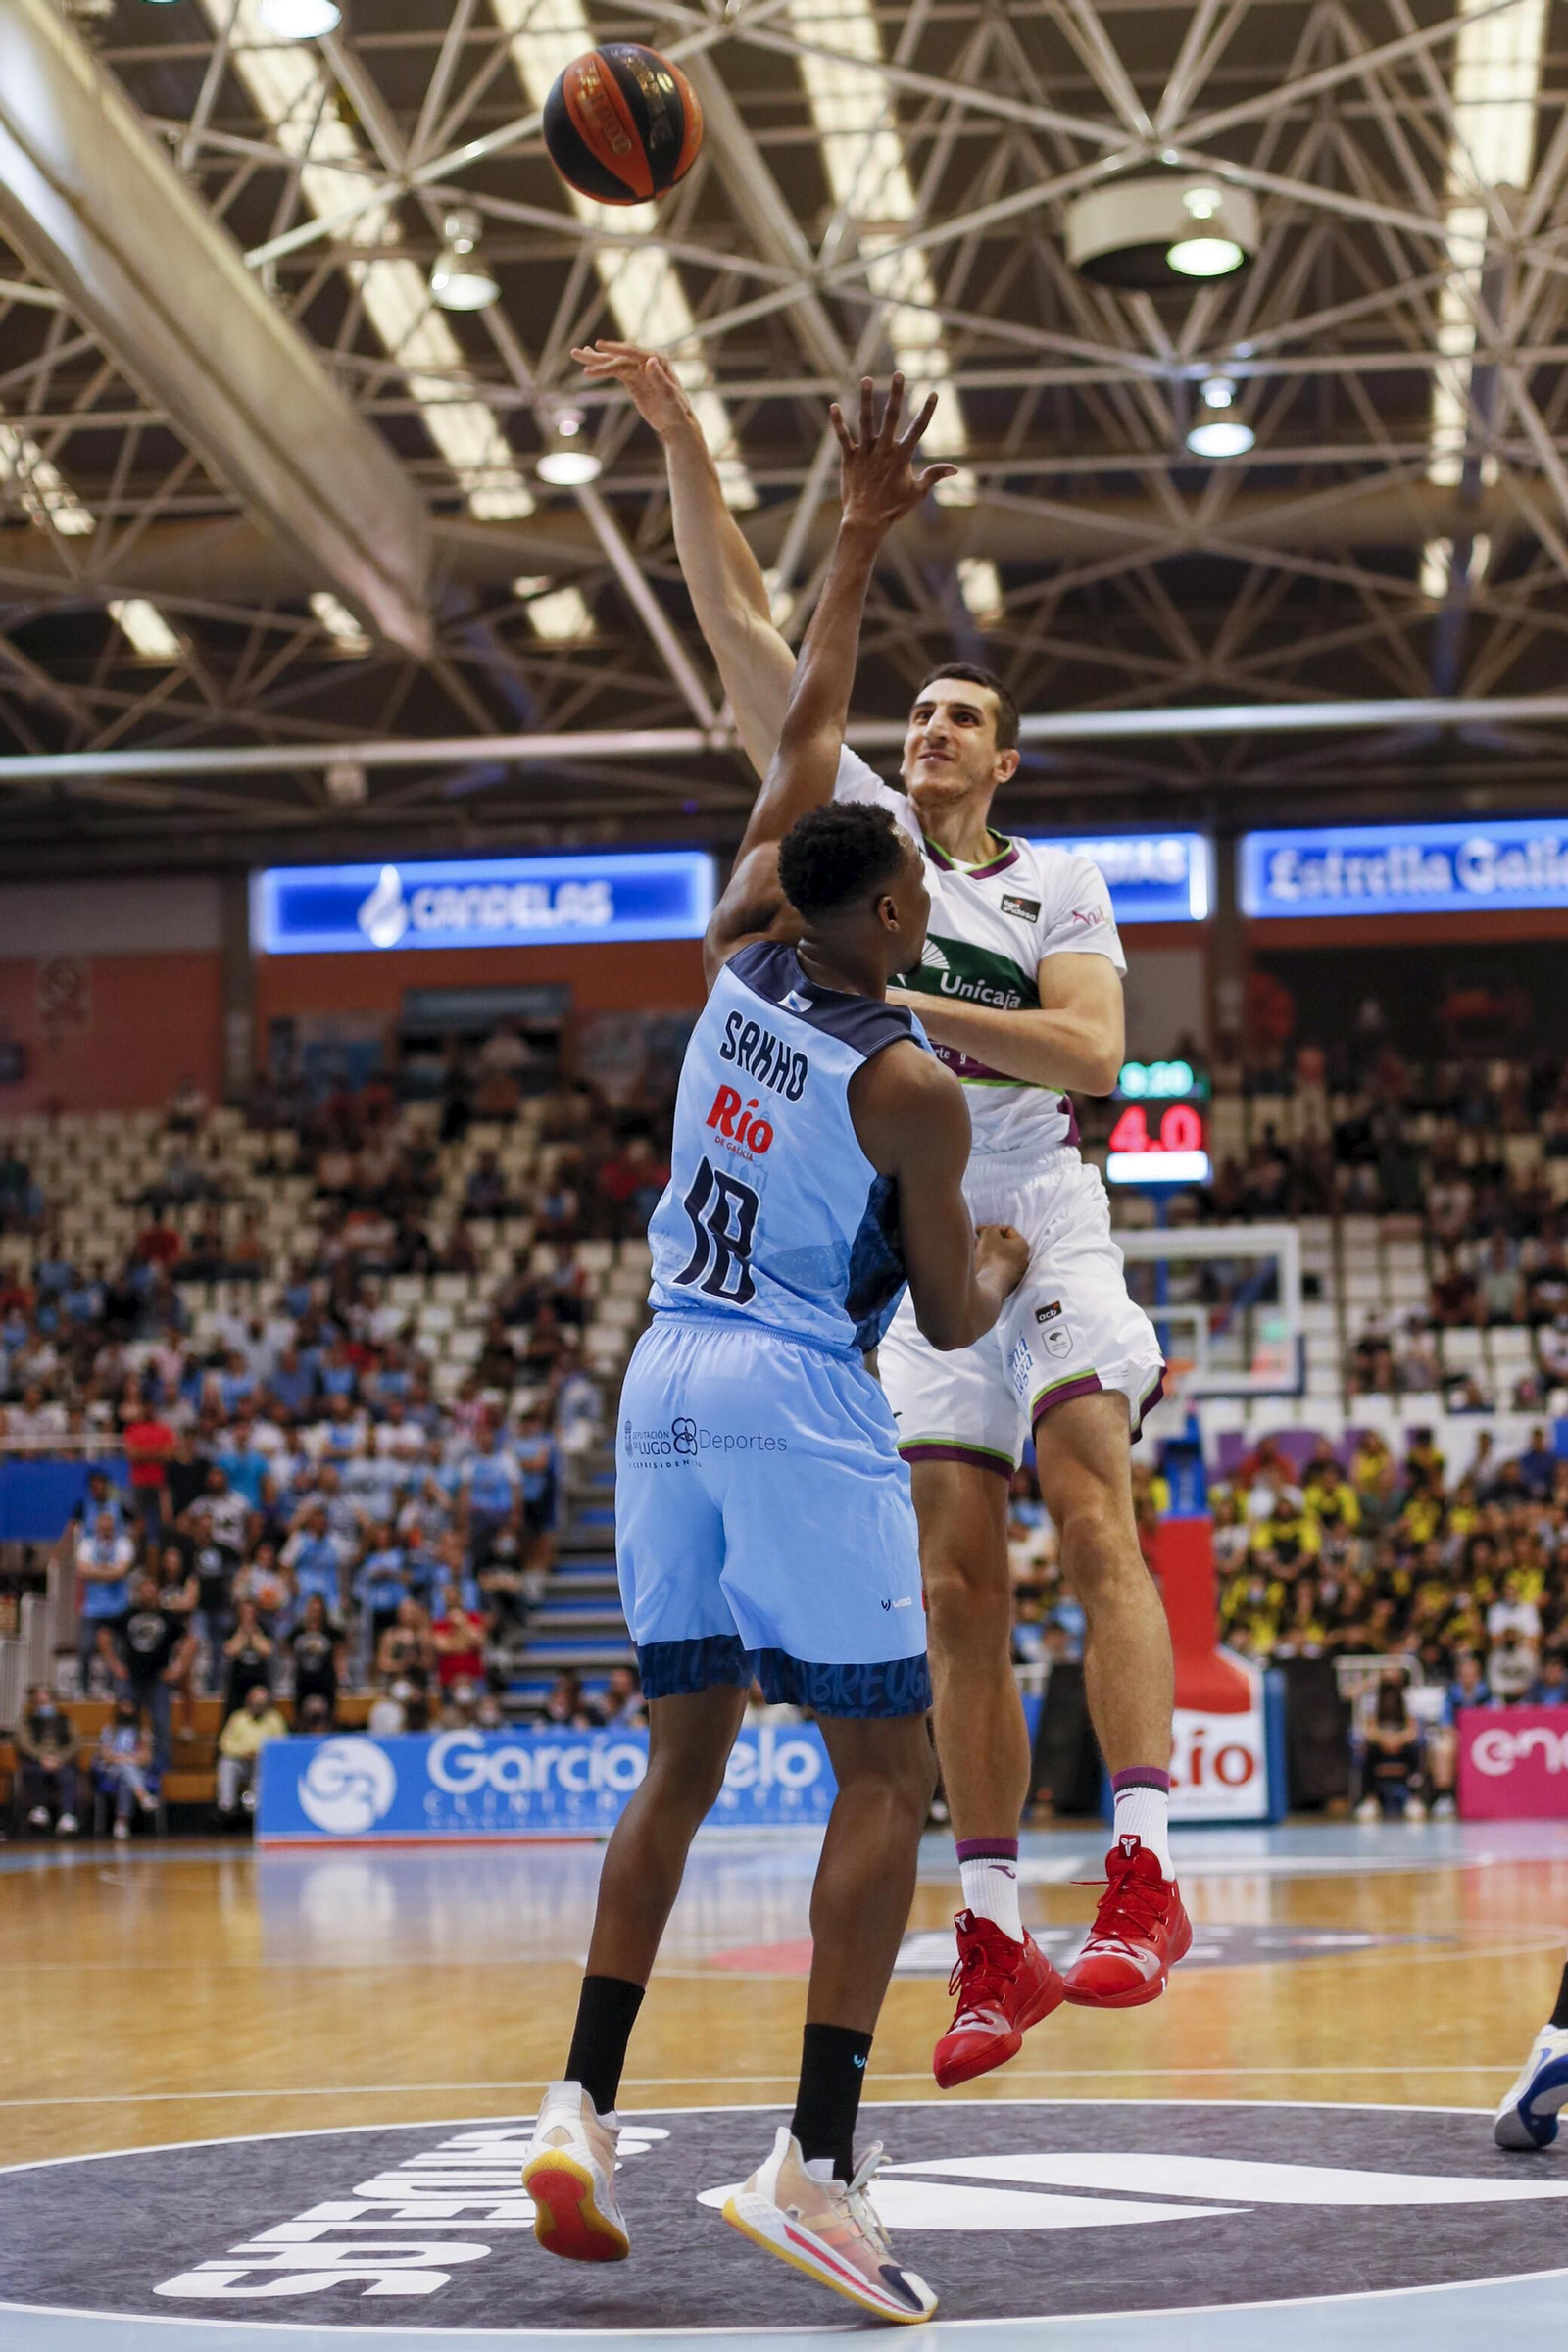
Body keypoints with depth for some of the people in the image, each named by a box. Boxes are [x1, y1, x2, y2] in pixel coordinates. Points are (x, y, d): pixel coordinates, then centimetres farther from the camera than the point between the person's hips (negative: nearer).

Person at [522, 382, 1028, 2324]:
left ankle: (582, 2104, 8)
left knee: (682, 1761, 15)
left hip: (667, 1381, 7)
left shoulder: (738, 967, 6)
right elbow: (951, 1322, -4)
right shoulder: (910, 1084, -11)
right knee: (884, 1772, -3)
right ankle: (815, 2164, -13)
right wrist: (1003, 1264, 19)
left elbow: (802, 733, 17)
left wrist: (861, 538, 20)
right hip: (803, 1405, -7)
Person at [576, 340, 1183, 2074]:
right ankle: (992, 1944, 4)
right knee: (958, 1592, 0)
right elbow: (739, 625, 5)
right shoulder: (855, 822, 10)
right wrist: (681, 438, -2)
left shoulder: (1061, 887, 8)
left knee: (1094, 1521, -18)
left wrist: (908, 1005, -17)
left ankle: (1145, 1878, -23)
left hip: (1039, 1221, -1)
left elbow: (1094, 1050, -9)